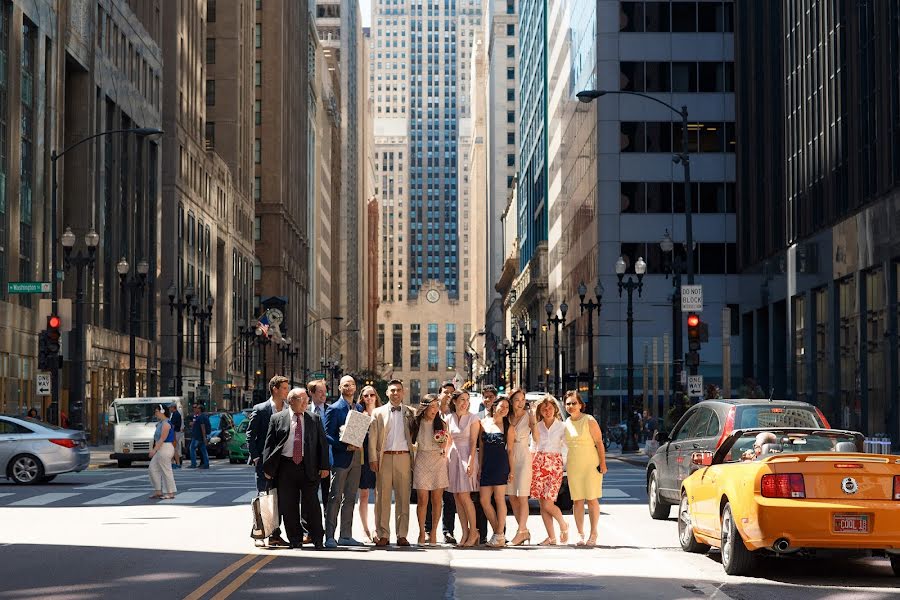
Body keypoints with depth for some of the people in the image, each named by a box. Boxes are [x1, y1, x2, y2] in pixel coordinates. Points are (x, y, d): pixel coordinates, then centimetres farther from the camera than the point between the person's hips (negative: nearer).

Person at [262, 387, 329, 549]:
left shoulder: (314, 419, 9)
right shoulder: (277, 419, 6)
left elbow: (322, 443, 8)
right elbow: (269, 444, 5)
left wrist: (324, 466, 0)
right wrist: (268, 468, -2)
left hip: (309, 468, 0)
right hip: (286, 467, 0)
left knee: (312, 505, -1)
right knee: (289, 507, 2)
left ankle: (317, 541, 6)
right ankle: (295, 541, 11)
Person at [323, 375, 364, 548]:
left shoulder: (359, 409, 15)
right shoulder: (333, 409, -4)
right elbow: (327, 435, -9)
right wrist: (345, 446, -19)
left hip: (355, 458, 6)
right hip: (340, 458, -6)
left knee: (350, 498, 9)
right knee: (335, 498, -6)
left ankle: (346, 536, 14)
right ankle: (329, 537, -5)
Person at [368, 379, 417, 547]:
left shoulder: (410, 412, 12)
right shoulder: (378, 413, 10)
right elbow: (372, 437, 6)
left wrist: (414, 458, 1)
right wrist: (373, 459, -3)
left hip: (404, 457, 1)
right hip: (384, 457, -1)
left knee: (403, 497, 1)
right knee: (382, 497, -2)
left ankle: (402, 535, 6)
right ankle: (382, 535, 2)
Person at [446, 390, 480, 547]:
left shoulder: (472, 418, -3)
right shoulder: (450, 419, 10)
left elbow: (473, 442, -7)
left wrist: (471, 462, -15)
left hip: (467, 456, -5)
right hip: (453, 456, 5)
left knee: (464, 495, -11)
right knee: (457, 497, 3)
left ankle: (473, 531, -2)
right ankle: (465, 532, 7)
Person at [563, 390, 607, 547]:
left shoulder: (589, 421, -6)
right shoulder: (566, 423, 9)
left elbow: (599, 442, -8)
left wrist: (602, 463, -13)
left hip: (591, 465, -4)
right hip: (573, 466, 4)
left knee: (592, 499, -1)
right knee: (577, 501, 3)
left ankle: (593, 534, 6)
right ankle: (580, 534, 8)